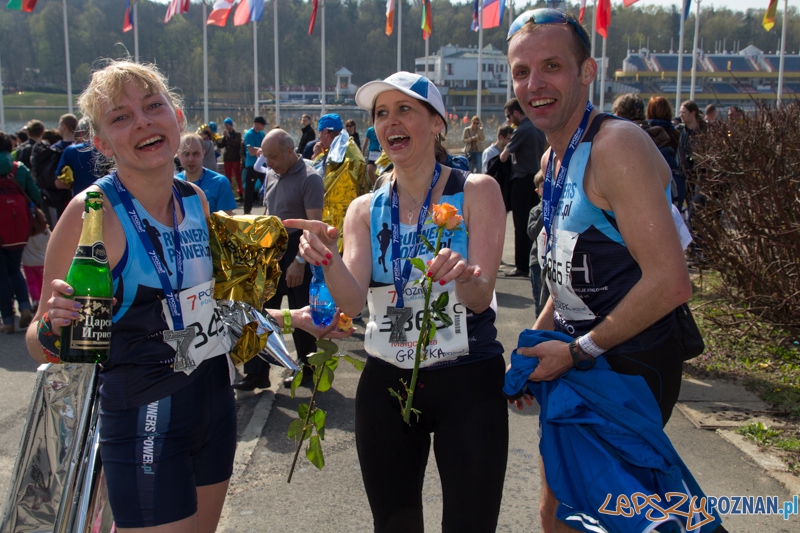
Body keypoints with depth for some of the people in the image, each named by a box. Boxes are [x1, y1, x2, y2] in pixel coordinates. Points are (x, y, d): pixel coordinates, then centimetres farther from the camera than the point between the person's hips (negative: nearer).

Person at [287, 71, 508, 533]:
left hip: (468, 382, -3)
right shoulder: (365, 209, 5)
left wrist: (462, 276, -36)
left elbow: (480, 298, -14)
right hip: (386, 385, 3)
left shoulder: (476, 191, -4)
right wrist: (327, 258, -29)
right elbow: (352, 301, -10)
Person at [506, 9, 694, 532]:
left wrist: (579, 351, -17)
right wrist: (535, 346, 9)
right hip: (575, 361, 8)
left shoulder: (617, 145, -21)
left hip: (629, 367, -8)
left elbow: (669, 282, -27)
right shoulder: (552, 160, 8)